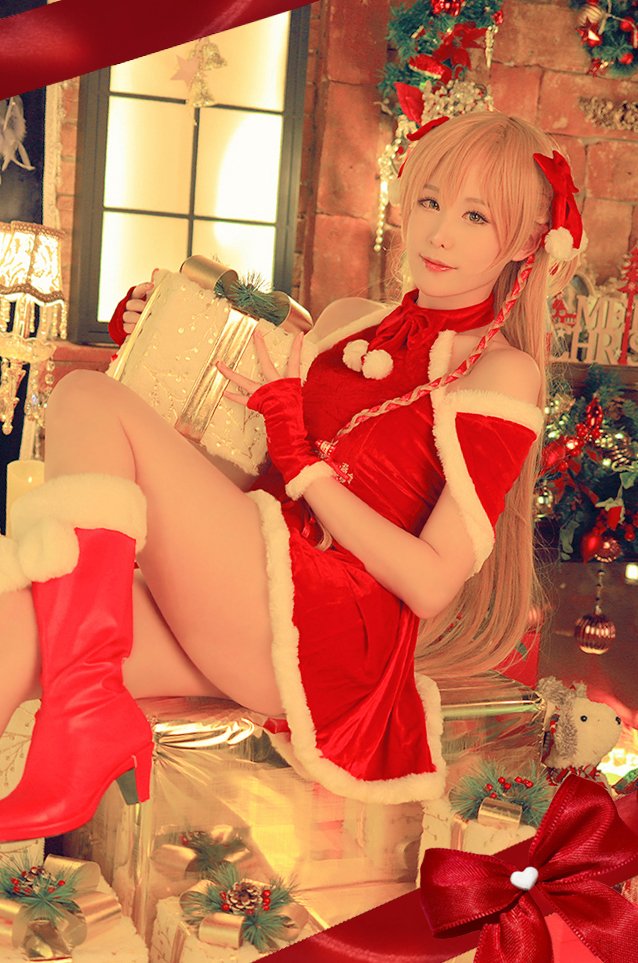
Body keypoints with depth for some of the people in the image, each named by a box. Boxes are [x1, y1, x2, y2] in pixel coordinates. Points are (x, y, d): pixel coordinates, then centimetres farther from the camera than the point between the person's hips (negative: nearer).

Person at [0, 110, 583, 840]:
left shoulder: (503, 374, 2)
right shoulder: (347, 322, 21)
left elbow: (431, 583, -7)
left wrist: (301, 459, -10)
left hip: (329, 634, -6)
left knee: (88, 398, -15)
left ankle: (87, 712, -24)